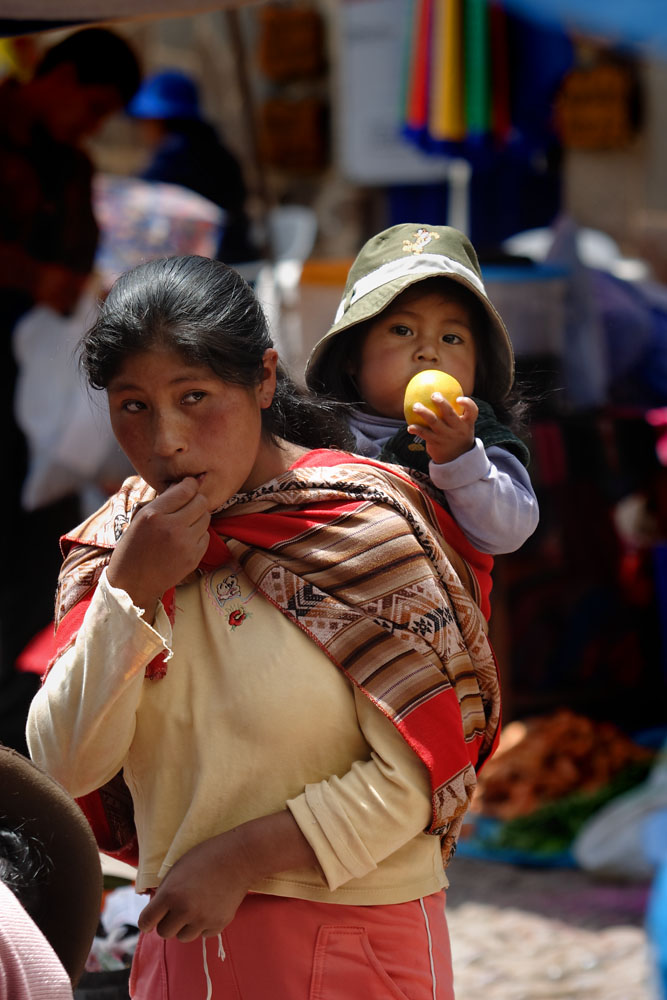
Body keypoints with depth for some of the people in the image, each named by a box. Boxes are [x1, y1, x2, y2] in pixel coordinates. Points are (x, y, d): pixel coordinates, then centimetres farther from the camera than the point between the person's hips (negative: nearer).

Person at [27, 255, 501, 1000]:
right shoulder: (116, 541, 3)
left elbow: (421, 773, -14)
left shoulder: (359, 524, -11)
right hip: (178, 938, 4)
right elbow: (66, 767, -5)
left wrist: (240, 857, -15)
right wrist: (129, 591, -15)